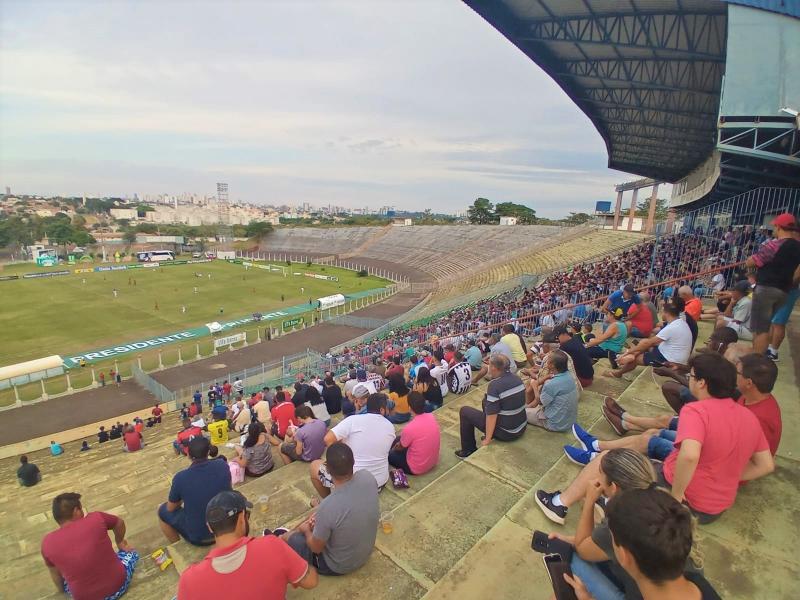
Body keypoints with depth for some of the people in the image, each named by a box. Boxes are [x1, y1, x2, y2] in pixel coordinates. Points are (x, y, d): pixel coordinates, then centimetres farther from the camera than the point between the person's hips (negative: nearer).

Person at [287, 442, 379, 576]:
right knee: (316, 518, 23)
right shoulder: (368, 477, -24)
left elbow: (316, 548, -18)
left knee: (286, 537, 16)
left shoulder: (327, 507, -39)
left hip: (337, 566, -5)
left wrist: (306, 530, 2)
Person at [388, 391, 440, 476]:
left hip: (416, 469, -6)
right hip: (433, 462, 6)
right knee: (400, 439, 20)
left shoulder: (409, 428, -29)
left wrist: (394, 448, 15)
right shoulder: (432, 417, -11)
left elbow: (400, 448, -7)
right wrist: (401, 443, 16)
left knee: (389, 454, 15)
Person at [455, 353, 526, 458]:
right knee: (486, 401, 24)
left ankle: (468, 450, 12)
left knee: (464, 411, 2)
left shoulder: (495, 385, -24)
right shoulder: (516, 378, 0)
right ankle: (492, 434, 34)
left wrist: (487, 440, -15)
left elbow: (491, 415, -24)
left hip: (507, 433, -8)